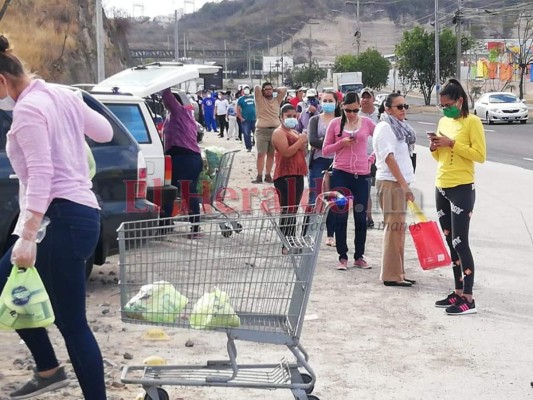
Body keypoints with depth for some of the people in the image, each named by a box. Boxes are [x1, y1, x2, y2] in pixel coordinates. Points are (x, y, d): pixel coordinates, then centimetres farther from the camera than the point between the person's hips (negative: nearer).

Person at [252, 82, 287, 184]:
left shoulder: (277, 100, 14)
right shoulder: (260, 99, 4)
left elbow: (284, 89, 9)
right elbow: (256, 87, -8)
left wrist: (274, 90, 12)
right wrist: (262, 90, 11)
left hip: (275, 130, 3)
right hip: (262, 130, -3)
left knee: (271, 154, 6)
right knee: (261, 154, -7)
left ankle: (267, 175, 11)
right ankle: (259, 176, -6)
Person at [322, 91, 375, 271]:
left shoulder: (366, 123, 3)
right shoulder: (335, 123, 2)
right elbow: (325, 150, 4)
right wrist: (341, 143, -11)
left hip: (361, 175, 1)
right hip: (341, 174, -1)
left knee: (361, 217, 6)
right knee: (341, 216, 2)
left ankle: (359, 257, 16)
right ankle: (342, 257, 9)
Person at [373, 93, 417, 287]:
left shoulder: (399, 127, 18)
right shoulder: (384, 127, -10)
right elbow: (389, 158, -17)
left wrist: (405, 185, 14)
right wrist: (404, 185, -20)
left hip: (400, 183, 9)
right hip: (390, 182, -9)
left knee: (398, 228, 11)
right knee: (394, 227, -9)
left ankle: (398, 273, 17)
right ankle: (391, 275, -6)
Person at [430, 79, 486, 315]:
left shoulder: (472, 122, -8)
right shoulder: (444, 121, 14)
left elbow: (480, 155, -15)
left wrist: (452, 144, -19)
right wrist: (434, 148, -1)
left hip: (462, 189, -8)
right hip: (441, 188, 8)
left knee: (460, 242, -10)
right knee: (450, 243, 10)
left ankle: (469, 300, -7)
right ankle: (458, 293, 17)